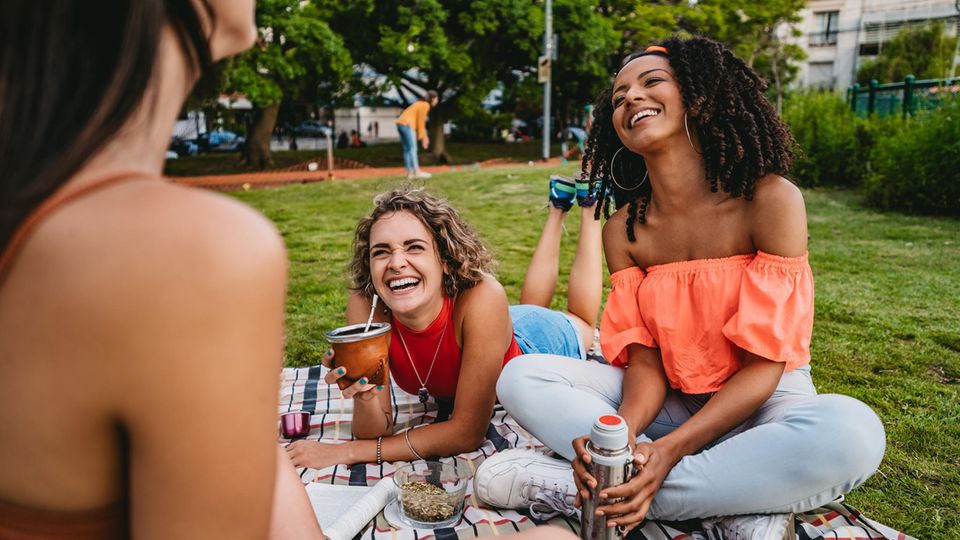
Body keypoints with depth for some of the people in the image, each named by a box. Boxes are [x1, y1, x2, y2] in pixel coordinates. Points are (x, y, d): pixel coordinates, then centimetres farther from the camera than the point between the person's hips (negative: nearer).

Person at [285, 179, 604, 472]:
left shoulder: (481, 297, -47)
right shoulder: (365, 306, -36)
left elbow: (469, 432, -41)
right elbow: (377, 432, -29)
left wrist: (349, 452, -42)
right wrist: (364, 398, -51)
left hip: (532, 342, -2)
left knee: (582, 320, 34)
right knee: (532, 303, 37)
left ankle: (586, 201, 46)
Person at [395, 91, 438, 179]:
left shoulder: (421, 104, 22)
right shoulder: (425, 105, -7)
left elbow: (420, 121, 23)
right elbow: (420, 122, -9)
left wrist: (424, 136, 21)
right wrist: (422, 137, -4)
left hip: (401, 124, 10)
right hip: (407, 125, -10)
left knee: (407, 149, 7)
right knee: (412, 149, -10)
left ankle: (410, 172, 7)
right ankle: (417, 172, -12)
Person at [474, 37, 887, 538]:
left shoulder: (769, 200, -15)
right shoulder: (622, 230, -5)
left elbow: (762, 366, -16)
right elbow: (646, 362, -8)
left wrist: (669, 451, -28)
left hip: (763, 404, -2)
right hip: (669, 402, 3)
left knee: (852, 432, -36)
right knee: (521, 378, -16)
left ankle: (573, 487, -27)